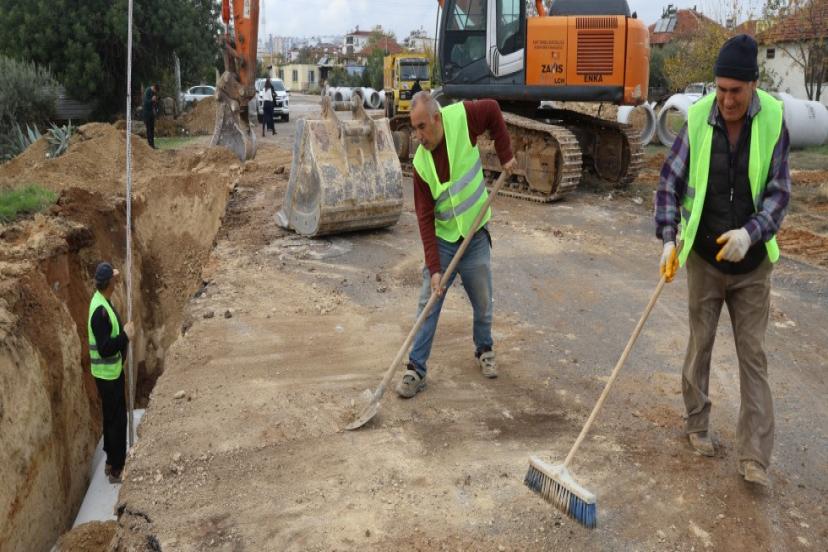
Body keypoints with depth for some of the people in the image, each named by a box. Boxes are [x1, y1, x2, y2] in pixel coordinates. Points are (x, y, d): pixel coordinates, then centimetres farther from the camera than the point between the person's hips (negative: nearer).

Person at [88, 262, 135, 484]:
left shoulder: (102, 301, 5)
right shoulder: (100, 311, -27)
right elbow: (104, 348, -28)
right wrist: (125, 335, -22)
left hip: (112, 372, 10)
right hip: (108, 374, -10)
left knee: (112, 418, 20)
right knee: (117, 420, 0)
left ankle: (111, 462, 33)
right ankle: (116, 470, 11)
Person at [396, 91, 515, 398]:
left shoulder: (462, 118, -17)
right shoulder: (421, 164, -15)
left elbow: (493, 110, 3)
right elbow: (425, 218, -15)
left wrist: (505, 154, -4)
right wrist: (434, 268, -20)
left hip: (476, 238, 1)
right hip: (442, 241, 0)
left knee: (483, 303, 14)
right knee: (428, 306, -2)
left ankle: (484, 350, 39)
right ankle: (416, 369, 6)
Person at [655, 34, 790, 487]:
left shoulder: (773, 120, -10)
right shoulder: (698, 120, -10)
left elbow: (779, 191, -8)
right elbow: (669, 182, -1)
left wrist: (751, 232, -25)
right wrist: (668, 238, -10)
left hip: (752, 263, 0)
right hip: (704, 259, 0)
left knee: (753, 355, 3)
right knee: (700, 345, 12)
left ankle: (754, 457, 9)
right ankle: (697, 424, 32)